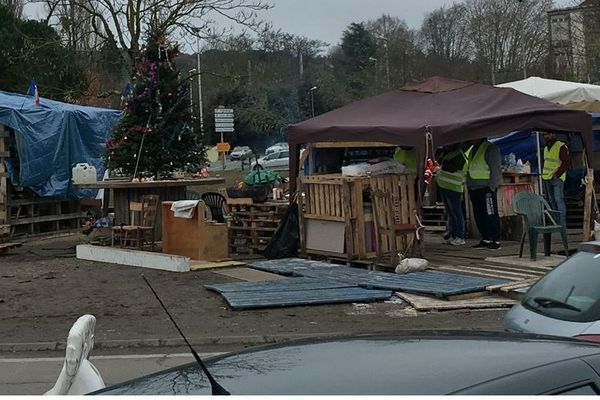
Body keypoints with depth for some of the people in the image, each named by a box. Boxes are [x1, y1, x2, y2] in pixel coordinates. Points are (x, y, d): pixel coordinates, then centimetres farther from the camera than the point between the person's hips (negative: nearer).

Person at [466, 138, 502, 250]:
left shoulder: (491, 149, -7)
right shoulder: (473, 150, 18)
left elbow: (495, 170, -11)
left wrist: (492, 186, -16)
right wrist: (469, 187, 17)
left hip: (486, 188, -8)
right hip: (474, 188, 9)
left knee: (491, 215, -7)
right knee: (478, 215, 9)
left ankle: (496, 241, -4)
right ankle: (485, 239, 16)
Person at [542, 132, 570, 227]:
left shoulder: (561, 147, -8)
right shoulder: (545, 148, 17)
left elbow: (566, 162, -12)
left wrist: (557, 174, -15)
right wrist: (543, 174, 14)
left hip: (557, 179, -8)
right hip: (546, 179, 8)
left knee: (559, 200, -12)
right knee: (551, 201, 8)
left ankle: (562, 223, -12)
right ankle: (556, 222, 13)